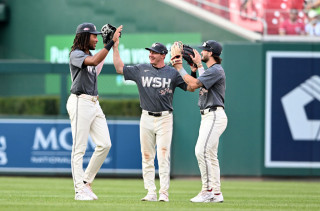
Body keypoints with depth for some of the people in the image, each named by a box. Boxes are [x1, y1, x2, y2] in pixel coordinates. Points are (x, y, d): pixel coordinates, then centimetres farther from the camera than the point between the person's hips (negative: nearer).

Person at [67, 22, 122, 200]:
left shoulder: (90, 56, 20)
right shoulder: (76, 55, -9)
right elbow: (93, 61, -26)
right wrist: (112, 42, -27)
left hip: (94, 104, 9)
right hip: (80, 102, -9)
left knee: (105, 144, 1)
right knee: (79, 148, -6)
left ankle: (86, 181, 14)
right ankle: (80, 190, -5)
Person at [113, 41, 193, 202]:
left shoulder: (173, 73, 3)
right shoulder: (141, 70, 9)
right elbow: (119, 68, 11)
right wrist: (115, 47, 8)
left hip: (165, 118, -3)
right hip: (147, 118, 3)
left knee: (163, 156, -9)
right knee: (147, 157, 2)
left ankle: (164, 193, -8)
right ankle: (151, 192, 6)